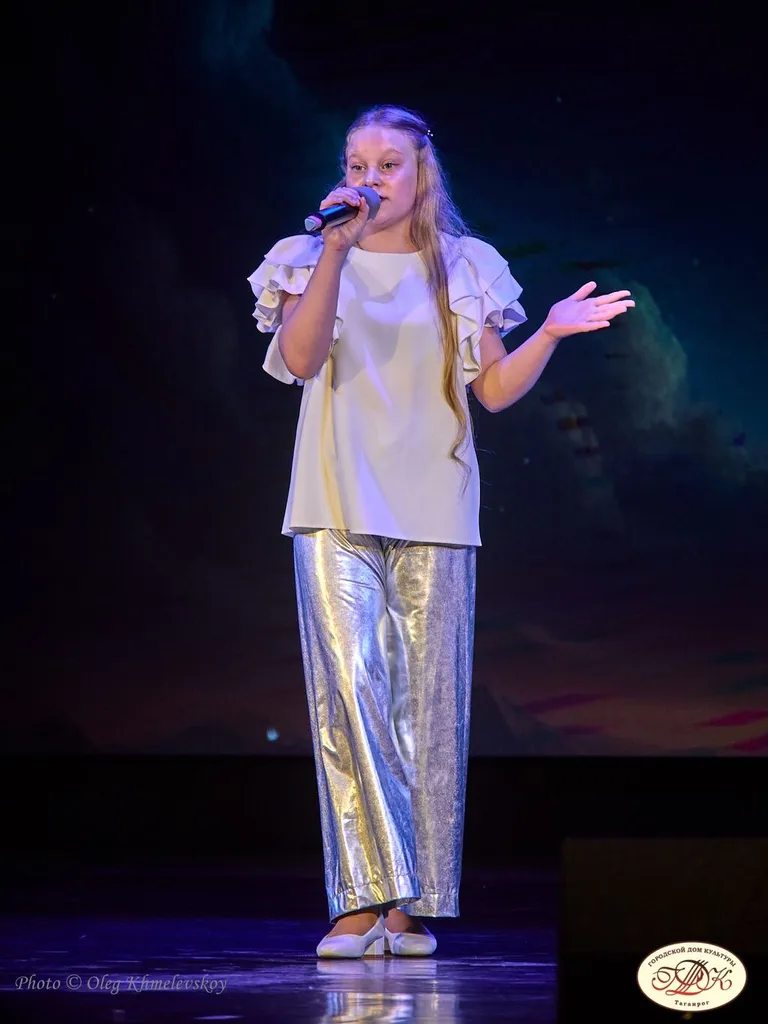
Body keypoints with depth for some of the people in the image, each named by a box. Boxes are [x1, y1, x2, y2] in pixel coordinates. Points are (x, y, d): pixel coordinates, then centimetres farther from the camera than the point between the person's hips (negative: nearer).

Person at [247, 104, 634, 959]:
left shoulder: (465, 270, 11)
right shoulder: (314, 259, 8)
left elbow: (494, 391, 9)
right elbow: (299, 358, -11)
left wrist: (551, 334, -7)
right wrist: (337, 249, -18)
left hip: (434, 515, 1)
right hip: (337, 512, -1)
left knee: (427, 704, 0)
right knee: (350, 693, -13)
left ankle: (411, 907, 5)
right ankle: (364, 900, -14)